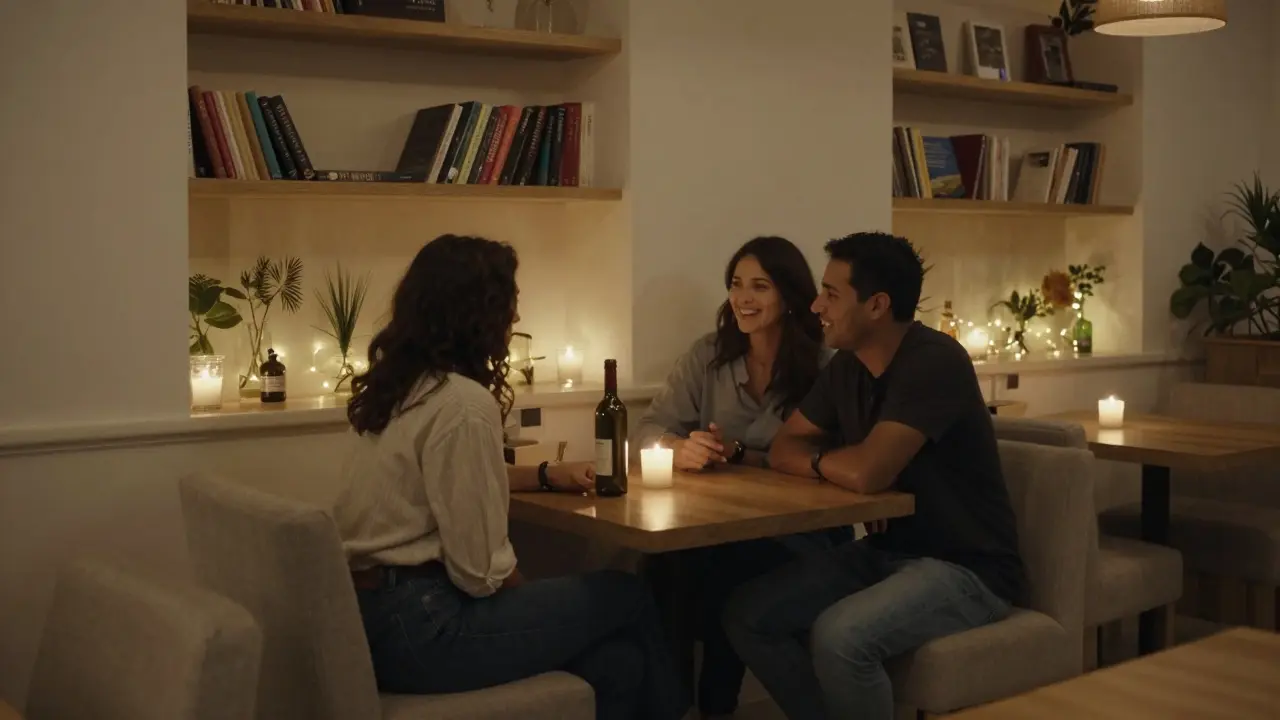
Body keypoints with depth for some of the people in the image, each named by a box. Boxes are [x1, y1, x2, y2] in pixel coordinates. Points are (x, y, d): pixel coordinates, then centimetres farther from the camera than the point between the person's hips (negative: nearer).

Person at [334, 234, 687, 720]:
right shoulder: (463, 403, -19)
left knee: (617, 662, 9)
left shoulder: (402, 384, 9)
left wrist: (545, 476, 25)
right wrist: (534, 599, 1)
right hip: (417, 624, -9)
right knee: (628, 598, 5)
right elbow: (481, 570, -19)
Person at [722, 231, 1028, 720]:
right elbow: (783, 449, 10)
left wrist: (817, 459, -7)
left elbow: (866, 472, -31)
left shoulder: (934, 362, -22)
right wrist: (835, 467, -12)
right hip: (885, 551, 8)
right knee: (748, 615, -5)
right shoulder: (846, 366, 4)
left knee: (838, 635, -32)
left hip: (967, 569, -8)